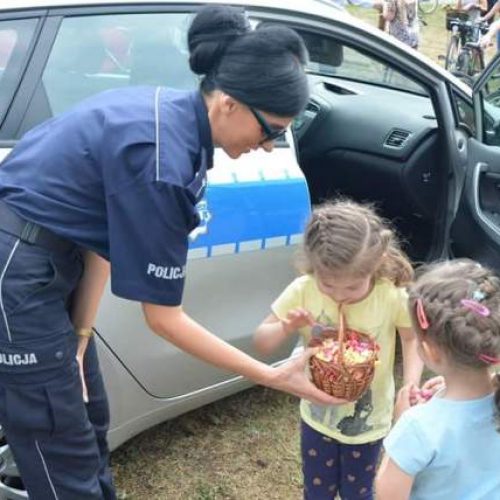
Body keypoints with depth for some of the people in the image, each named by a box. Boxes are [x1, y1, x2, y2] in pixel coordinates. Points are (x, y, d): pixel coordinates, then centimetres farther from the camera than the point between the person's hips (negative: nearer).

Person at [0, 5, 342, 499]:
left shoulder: (169, 112, -1)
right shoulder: (160, 159, -28)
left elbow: (105, 232, 3)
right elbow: (162, 315, -19)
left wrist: (80, 337, 1)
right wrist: (273, 376, -14)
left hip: (47, 260, 9)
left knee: (89, 423, 21)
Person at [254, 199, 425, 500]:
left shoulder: (393, 296, -25)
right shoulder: (303, 291, -21)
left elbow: (413, 338, -5)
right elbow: (261, 343, -11)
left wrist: (411, 382, -22)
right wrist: (287, 328, -33)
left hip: (369, 420, -1)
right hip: (318, 416, 1)